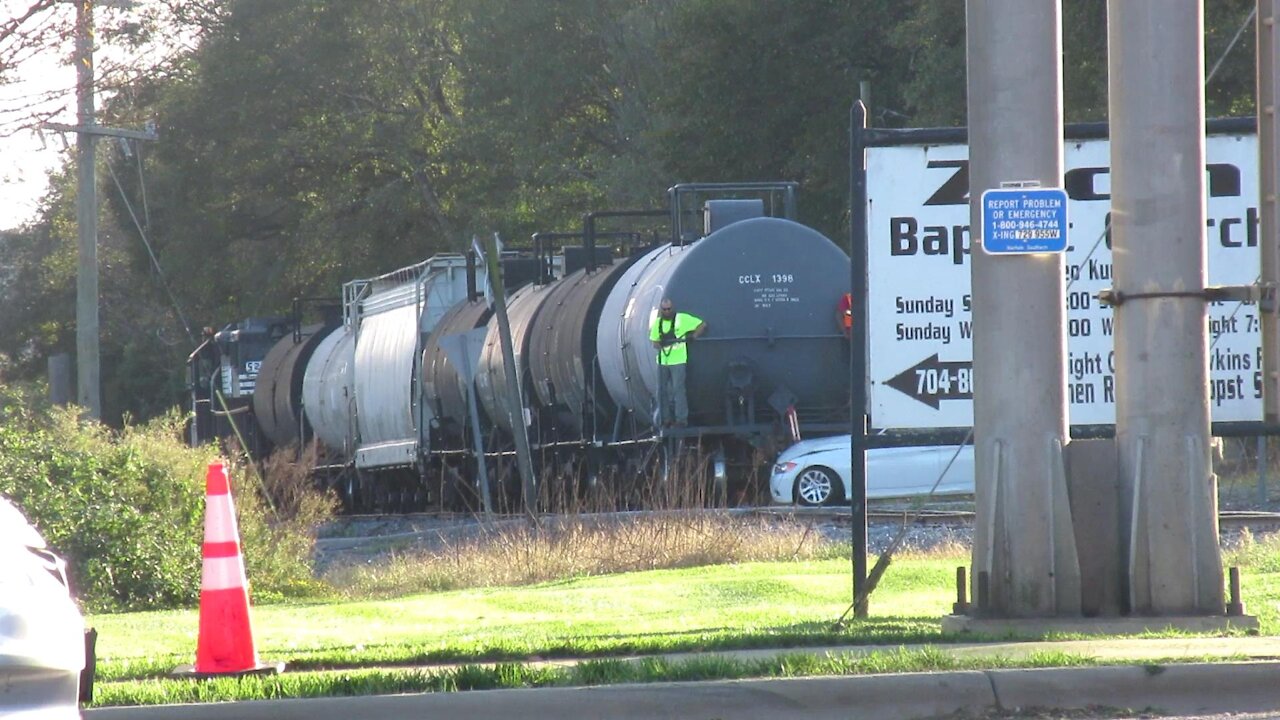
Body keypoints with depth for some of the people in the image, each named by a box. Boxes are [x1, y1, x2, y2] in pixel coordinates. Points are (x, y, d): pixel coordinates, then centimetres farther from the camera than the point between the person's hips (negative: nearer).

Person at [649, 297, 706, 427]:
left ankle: (681, 418, -6)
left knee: (678, 389, -10)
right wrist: (661, 343, -6)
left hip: (678, 361, -6)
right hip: (663, 361, 6)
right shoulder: (658, 323, 13)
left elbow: (702, 325, 0)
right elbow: (654, 342, 15)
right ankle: (665, 418, 15)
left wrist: (693, 336, -10)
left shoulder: (682, 318, -2)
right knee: (662, 391, 7)